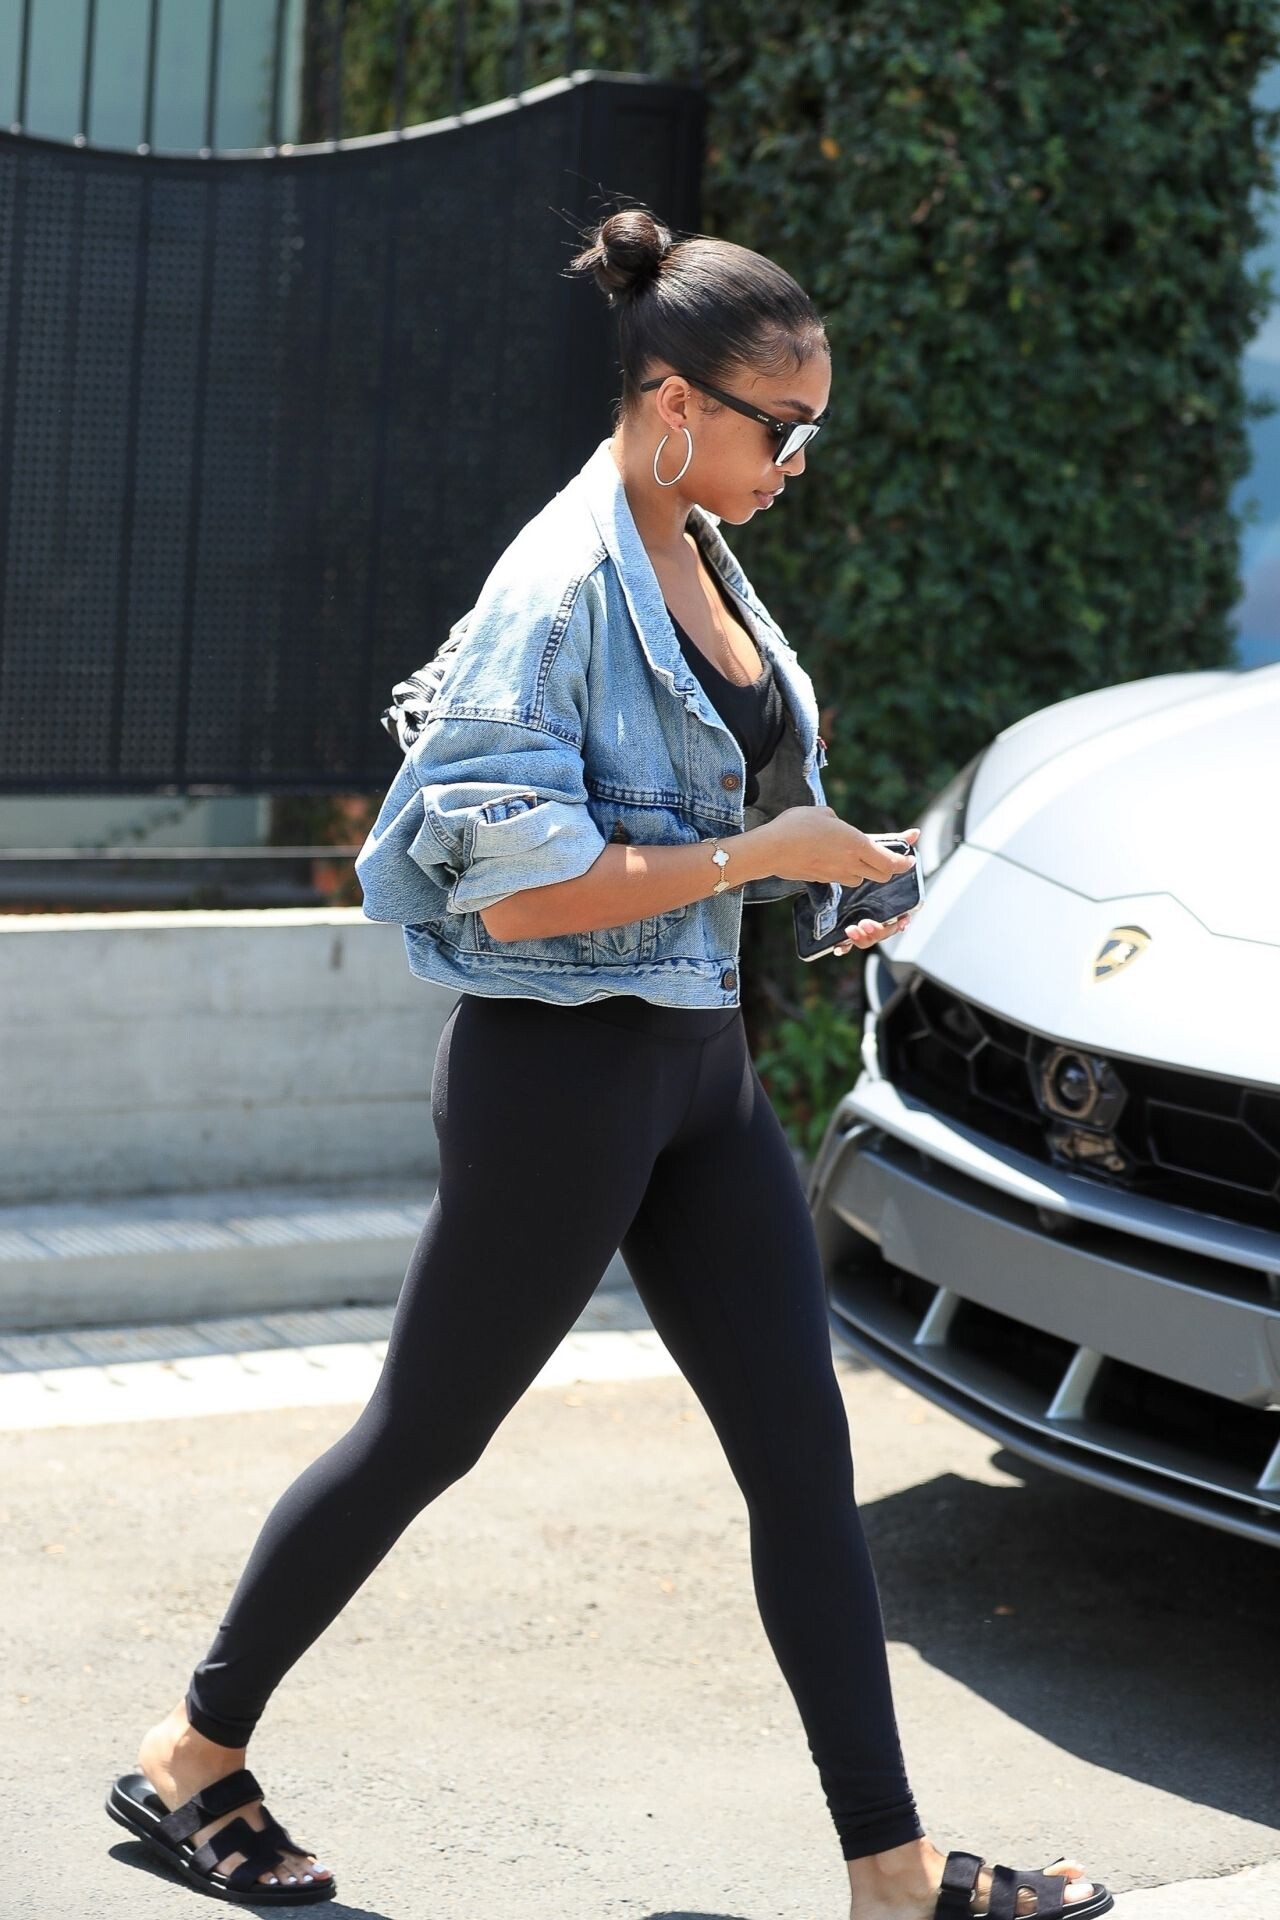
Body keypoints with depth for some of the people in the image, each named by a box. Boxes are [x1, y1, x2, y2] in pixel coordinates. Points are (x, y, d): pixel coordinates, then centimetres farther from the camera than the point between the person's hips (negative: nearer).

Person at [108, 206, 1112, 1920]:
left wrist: (817, 882, 9)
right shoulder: (568, 583, -18)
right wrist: (758, 853, -19)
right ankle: (192, 1760, 25)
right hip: (564, 1072, -8)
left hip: (699, 1063, 8)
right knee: (422, 1437, 6)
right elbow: (523, 892, -22)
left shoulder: (699, 557, 9)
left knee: (805, 1457, 6)